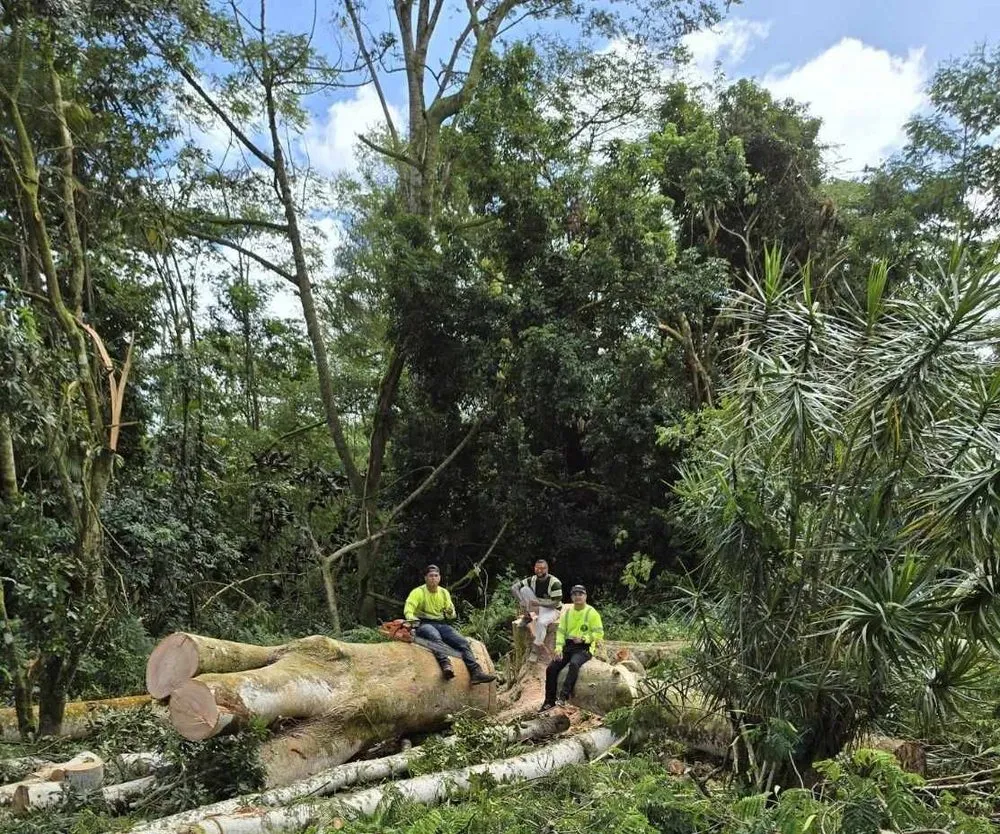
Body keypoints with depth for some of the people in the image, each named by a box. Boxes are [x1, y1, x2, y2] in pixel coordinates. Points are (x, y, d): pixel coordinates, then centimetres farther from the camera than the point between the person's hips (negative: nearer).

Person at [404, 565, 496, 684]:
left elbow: (451, 616, 12)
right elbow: (408, 608, -17)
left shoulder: (444, 592, 11)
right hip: (423, 624, -5)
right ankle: (445, 665, -58)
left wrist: (450, 612, -13)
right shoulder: (418, 592, -3)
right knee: (435, 637, -40)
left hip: (441, 624, 5)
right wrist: (411, 618, -40)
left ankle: (476, 672, -22)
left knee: (463, 642, -15)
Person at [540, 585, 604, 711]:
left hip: (584, 648, -5)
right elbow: (560, 631, 8)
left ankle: (563, 696, -37)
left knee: (574, 664, -36)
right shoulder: (567, 613, 11)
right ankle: (550, 700, 1)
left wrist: (583, 638, -21)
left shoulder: (592, 613, -5)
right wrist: (559, 647, -7)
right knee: (551, 668, -10)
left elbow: (599, 633, -8)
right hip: (568, 647, 6)